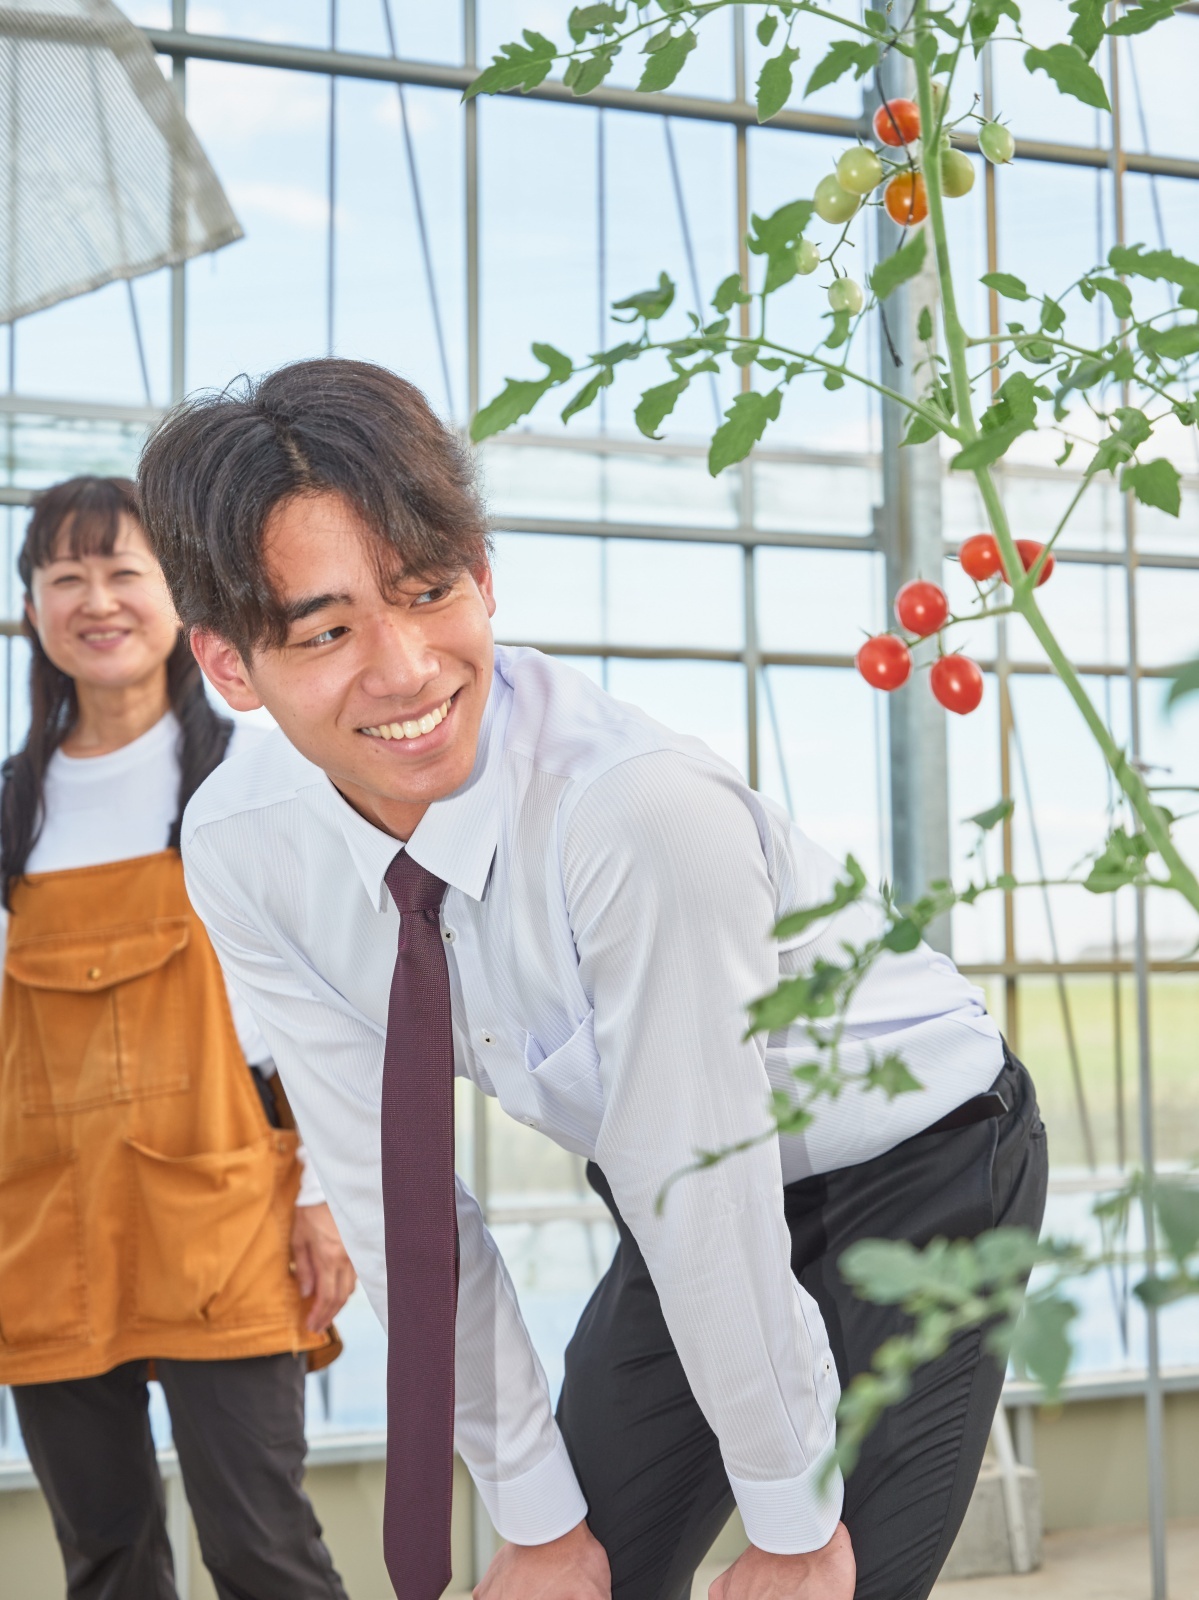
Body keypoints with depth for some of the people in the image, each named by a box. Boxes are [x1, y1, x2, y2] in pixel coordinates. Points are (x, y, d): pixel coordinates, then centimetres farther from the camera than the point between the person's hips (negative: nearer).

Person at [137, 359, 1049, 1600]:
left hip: (911, 1170, -4)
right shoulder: (239, 849, -17)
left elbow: (703, 1204, -28)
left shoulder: (644, 812, -36)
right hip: (687, 1204, 5)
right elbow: (394, 1194, -11)